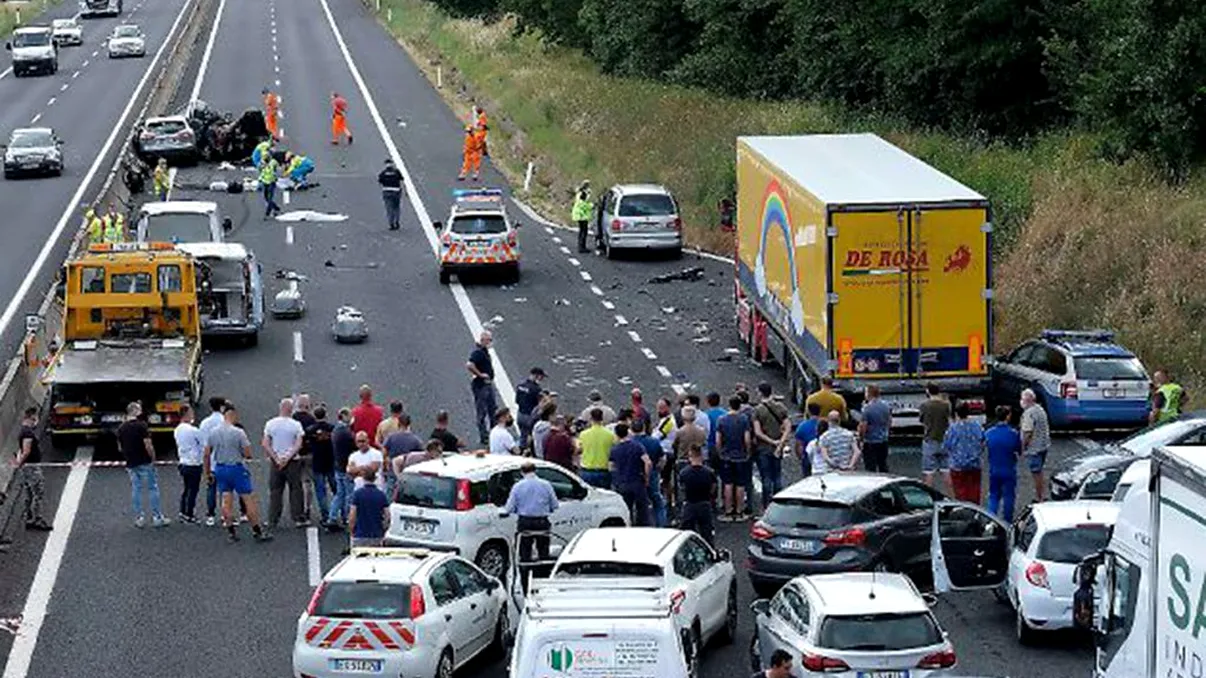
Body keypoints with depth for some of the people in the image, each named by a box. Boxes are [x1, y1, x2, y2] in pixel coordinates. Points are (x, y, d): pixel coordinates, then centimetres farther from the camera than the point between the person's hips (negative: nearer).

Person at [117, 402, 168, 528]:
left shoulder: (121, 428, 4)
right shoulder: (141, 425, -15)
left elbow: (120, 447, 11)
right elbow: (148, 445, -19)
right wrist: (153, 458, -7)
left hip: (131, 464, 5)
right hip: (145, 462, -5)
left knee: (135, 490, 11)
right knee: (152, 489, 3)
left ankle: (139, 518, 11)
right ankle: (157, 518, 4)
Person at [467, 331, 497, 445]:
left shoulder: (484, 351, 11)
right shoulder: (477, 352, -21)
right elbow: (469, 365, -35)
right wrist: (480, 374, -25)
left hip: (488, 384, 10)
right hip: (480, 385, -10)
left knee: (493, 410, 16)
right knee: (482, 412, -2)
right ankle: (483, 437, 5)